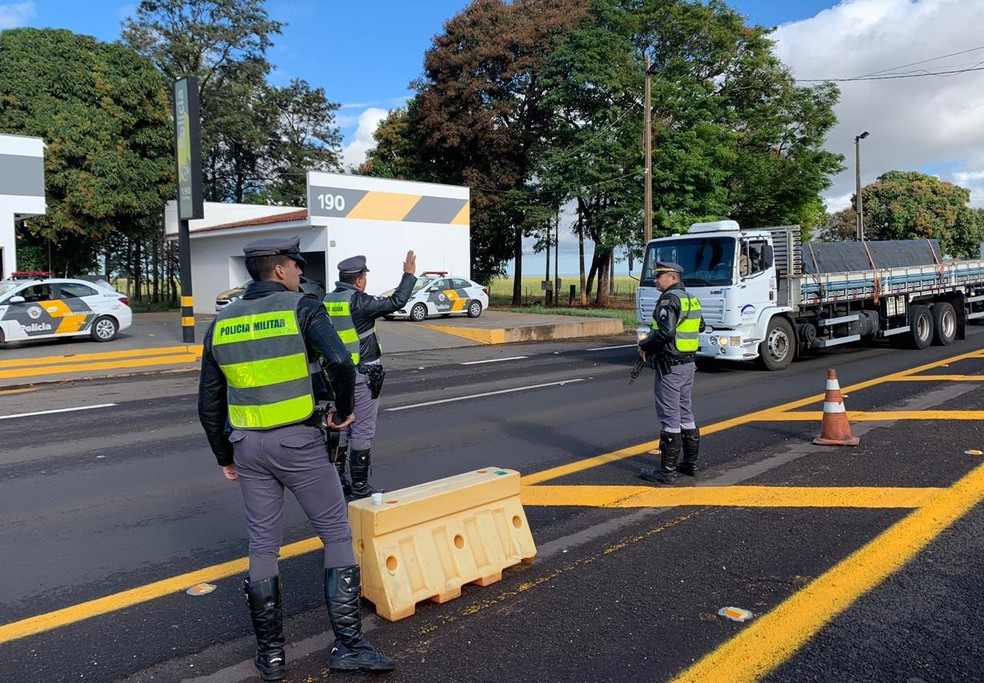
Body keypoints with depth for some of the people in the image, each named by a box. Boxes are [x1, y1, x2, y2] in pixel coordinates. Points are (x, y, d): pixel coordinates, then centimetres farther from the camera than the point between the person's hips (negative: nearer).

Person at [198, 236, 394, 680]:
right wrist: (344, 410, -7)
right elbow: (340, 362, -25)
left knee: (262, 547, 14)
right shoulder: (301, 308, -7)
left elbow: (209, 404, 10)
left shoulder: (221, 323, 8)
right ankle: (348, 645, 9)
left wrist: (225, 456, 21)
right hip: (299, 442, -5)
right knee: (337, 535, 8)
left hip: (248, 445, 5)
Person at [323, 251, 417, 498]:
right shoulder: (359, 302, -16)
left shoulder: (327, 301, 4)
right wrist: (409, 274, -3)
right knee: (362, 430, 1)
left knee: (340, 427, 16)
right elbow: (396, 302, -13)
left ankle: (336, 480, 23)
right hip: (362, 375, -7)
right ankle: (359, 486, 7)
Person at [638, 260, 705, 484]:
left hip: (670, 366, -10)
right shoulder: (691, 299, 13)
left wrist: (644, 346, -14)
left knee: (669, 418, -6)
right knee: (686, 415, 17)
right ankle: (690, 463, 24)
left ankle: (667, 470, -2)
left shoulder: (669, 299, -17)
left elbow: (665, 332, -28)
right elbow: (700, 326, 27)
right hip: (689, 363, 10)